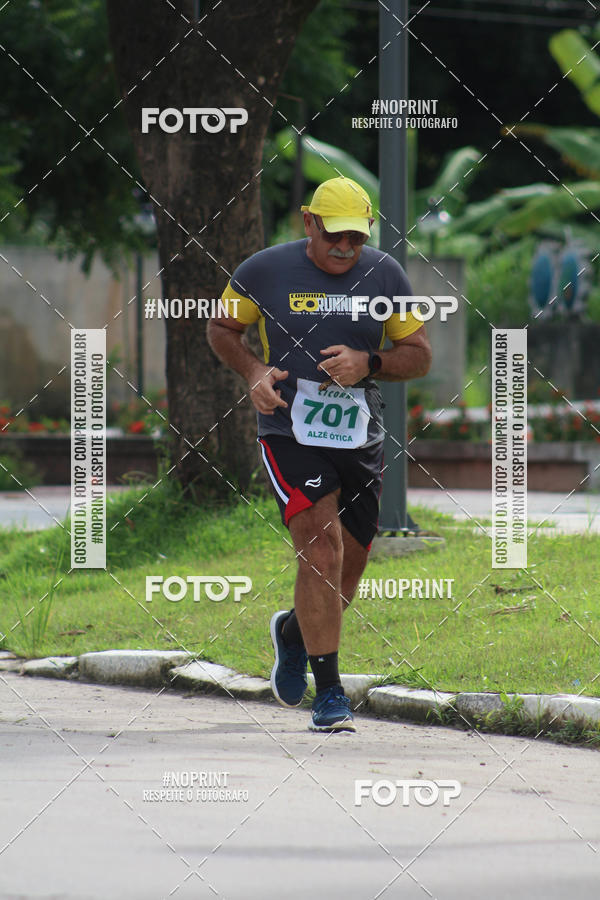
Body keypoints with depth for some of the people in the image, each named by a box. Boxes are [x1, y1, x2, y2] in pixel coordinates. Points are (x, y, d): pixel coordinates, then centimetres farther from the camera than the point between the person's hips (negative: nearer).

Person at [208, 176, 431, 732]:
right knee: (321, 550, -21)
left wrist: (368, 364, -13)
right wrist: (254, 373, -8)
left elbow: (419, 356, 7)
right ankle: (329, 695, -17)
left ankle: (293, 632, 44)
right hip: (289, 433, -4)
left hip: (359, 440, 4)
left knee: (344, 580, 9)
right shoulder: (265, 271, -3)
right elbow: (221, 328, 11)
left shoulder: (385, 276, 3)